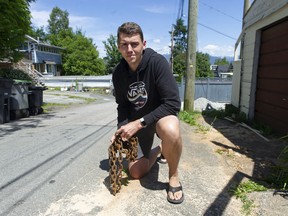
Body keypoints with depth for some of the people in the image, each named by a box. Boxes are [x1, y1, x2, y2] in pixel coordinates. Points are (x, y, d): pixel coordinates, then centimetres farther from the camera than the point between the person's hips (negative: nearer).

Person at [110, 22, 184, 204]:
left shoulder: (157, 62, -24)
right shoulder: (118, 73, -9)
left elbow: (173, 103, -29)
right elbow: (122, 106, 2)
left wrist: (140, 123, -32)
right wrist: (122, 131, -15)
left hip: (161, 115, -4)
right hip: (136, 122, 5)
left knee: (170, 130, -41)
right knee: (136, 173, 5)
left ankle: (174, 176, -11)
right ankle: (157, 150, 37)